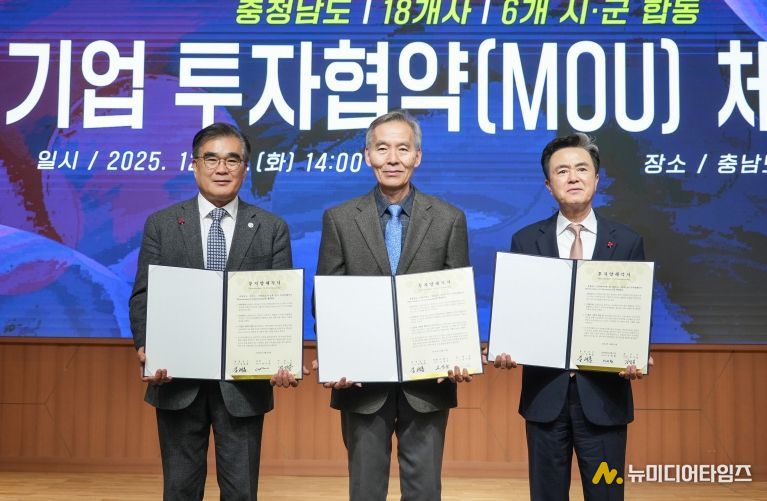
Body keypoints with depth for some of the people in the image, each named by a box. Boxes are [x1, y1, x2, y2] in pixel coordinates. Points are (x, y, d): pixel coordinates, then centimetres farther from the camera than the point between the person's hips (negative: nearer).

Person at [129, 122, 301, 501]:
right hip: (178, 379, 1)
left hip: (245, 382, 0)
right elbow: (143, 296, 2)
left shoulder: (272, 229, 4)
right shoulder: (161, 224, 6)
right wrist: (145, 348, -16)